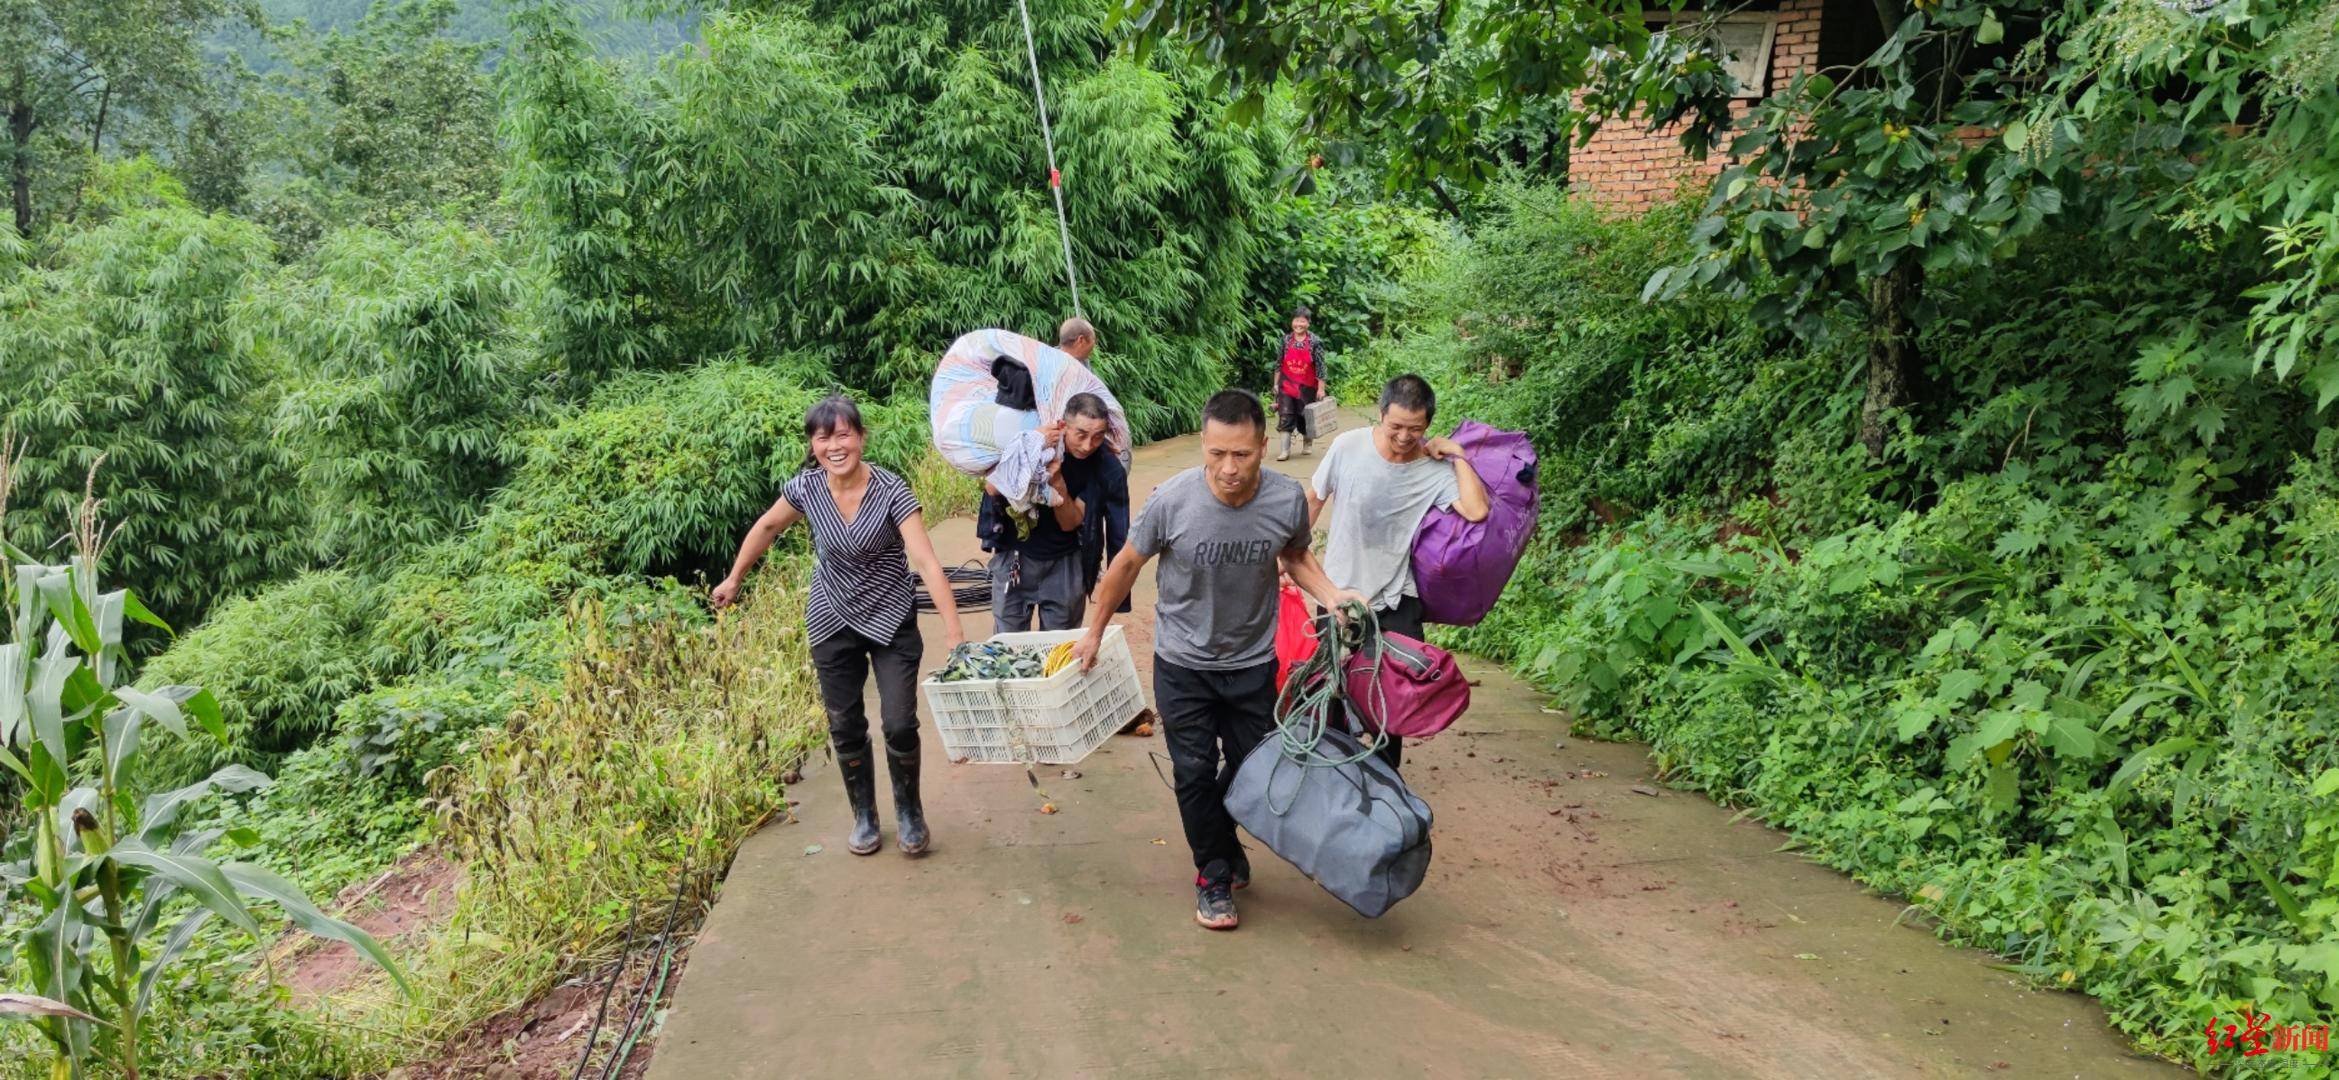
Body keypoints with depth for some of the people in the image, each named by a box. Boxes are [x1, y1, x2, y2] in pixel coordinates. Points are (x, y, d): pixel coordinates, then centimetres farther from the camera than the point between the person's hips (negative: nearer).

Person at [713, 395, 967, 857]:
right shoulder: (804, 488, -13)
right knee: (845, 727, 10)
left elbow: (927, 562, -30)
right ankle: (864, 817, 31)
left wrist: (955, 634, -38)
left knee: (900, 724, -5)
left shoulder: (891, 491, -22)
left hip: (892, 620, -3)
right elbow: (766, 528, 8)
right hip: (833, 623, 3)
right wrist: (733, 580, 16)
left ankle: (910, 812, 21)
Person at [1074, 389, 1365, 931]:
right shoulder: (1172, 500, -25)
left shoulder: (1288, 499, -20)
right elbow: (1127, 565, -7)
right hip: (1183, 663, -2)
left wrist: (1330, 594, -15)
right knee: (1195, 773, 3)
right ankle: (1214, 877, 23)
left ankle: (1223, 839, 44)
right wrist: (1094, 633, 3)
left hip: (1254, 662, 2)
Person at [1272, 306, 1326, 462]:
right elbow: (1278, 363, 6)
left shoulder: (1314, 342, -8)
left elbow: (1320, 366, -7)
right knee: (1285, 417, -7)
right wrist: (1276, 384, 5)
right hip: (1287, 385, 1)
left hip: (1307, 387, -1)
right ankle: (1285, 450, -4)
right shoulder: (1286, 340, 0)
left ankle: (1307, 443, 37)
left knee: (1305, 417, 12)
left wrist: (1321, 388, -10)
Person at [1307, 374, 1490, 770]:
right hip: (1339, 591, 0)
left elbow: (1477, 511, -32)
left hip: (1396, 600, 0)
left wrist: (1457, 455, -23)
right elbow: (1313, 501, 1)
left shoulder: (1434, 469, -14)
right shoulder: (1348, 447, -14)